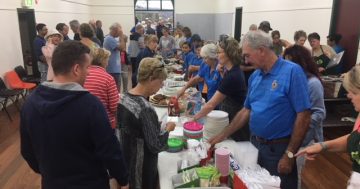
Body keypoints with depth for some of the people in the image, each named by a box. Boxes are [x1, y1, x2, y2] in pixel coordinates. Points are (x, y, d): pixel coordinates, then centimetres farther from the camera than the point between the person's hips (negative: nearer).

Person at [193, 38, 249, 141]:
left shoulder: (232, 76, -27)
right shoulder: (233, 71, 2)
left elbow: (211, 104, -27)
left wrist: (193, 118, -20)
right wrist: (222, 72, 7)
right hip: (232, 119, 9)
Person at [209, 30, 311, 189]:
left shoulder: (292, 71, -16)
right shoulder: (254, 76, 4)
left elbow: (303, 116, -18)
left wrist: (289, 154, -17)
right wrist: (223, 135, 6)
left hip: (279, 148, -6)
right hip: (255, 144, 6)